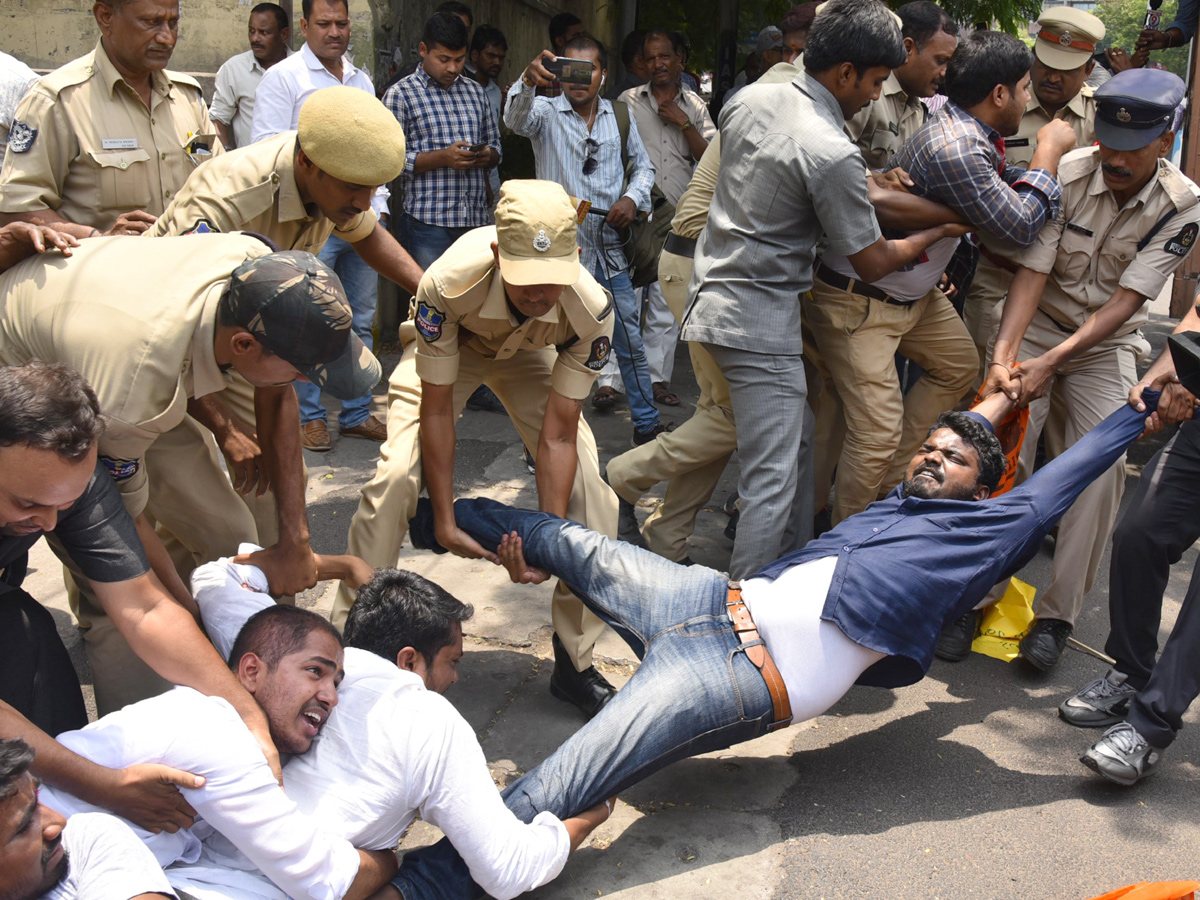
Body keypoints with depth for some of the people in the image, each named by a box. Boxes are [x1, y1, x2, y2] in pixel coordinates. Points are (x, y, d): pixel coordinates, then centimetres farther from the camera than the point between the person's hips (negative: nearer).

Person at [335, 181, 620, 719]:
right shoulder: (449, 283, -41)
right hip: (449, 346, -1)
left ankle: (575, 662, 2)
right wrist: (445, 521, -26)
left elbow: (557, 437, -29)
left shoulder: (591, 310, -36)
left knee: (587, 488, -14)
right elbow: (436, 410, -29)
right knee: (396, 475, -20)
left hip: (529, 353, 2)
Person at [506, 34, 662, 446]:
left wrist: (633, 197, 0)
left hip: (610, 249, 3)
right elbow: (516, 118, -24)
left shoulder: (620, 116, 10)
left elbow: (643, 165, 21)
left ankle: (646, 424, 27)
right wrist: (528, 81, -45)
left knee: (631, 343, 11)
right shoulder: (547, 112, -1)